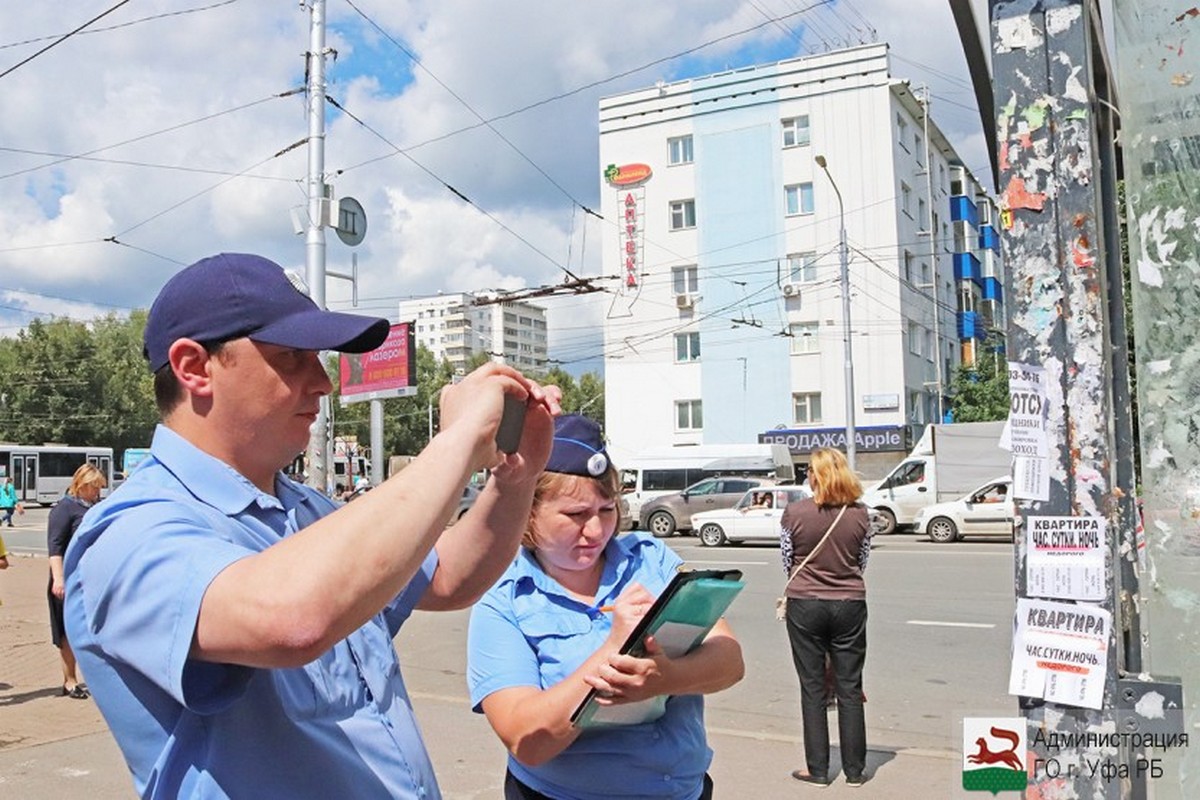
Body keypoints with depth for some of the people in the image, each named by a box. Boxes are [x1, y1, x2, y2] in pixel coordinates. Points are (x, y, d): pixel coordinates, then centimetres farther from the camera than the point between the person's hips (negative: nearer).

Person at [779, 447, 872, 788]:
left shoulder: (794, 512, -10)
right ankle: (854, 770, 17)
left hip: (805, 605, -2)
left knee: (813, 688, 7)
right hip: (850, 605, 2)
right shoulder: (859, 514, -4)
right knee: (850, 688, 10)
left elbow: (788, 564, 1)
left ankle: (817, 770, 14)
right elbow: (862, 562, 7)